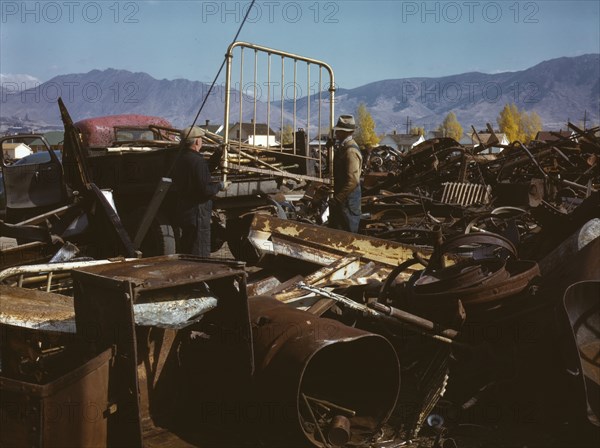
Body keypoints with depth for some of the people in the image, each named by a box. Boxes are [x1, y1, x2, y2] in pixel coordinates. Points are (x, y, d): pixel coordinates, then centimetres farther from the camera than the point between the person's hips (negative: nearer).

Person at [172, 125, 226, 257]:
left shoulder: (181, 159, 10)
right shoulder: (197, 161, -20)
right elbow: (205, 189, -25)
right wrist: (219, 186, -6)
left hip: (183, 210, 10)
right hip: (197, 212, -10)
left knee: (186, 248, 20)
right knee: (201, 254, -3)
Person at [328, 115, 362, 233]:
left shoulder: (350, 151, -21)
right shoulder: (343, 147, 10)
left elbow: (353, 181, -26)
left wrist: (338, 199, -23)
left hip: (347, 198, -10)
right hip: (340, 196, 10)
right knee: (335, 229, 19)